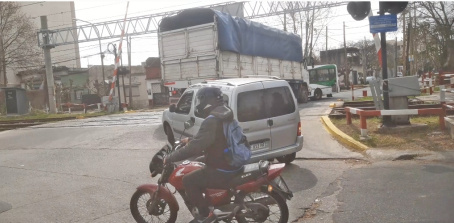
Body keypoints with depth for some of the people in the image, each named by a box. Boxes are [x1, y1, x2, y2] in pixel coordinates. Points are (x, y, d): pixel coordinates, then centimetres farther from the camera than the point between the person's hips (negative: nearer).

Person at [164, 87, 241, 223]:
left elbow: (195, 147, -26)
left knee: (188, 181, -3)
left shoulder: (212, 121, -22)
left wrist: (170, 158, -17)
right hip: (233, 165, 10)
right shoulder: (226, 116, 10)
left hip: (222, 172, -10)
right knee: (197, 175, 26)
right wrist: (190, 141, 24)